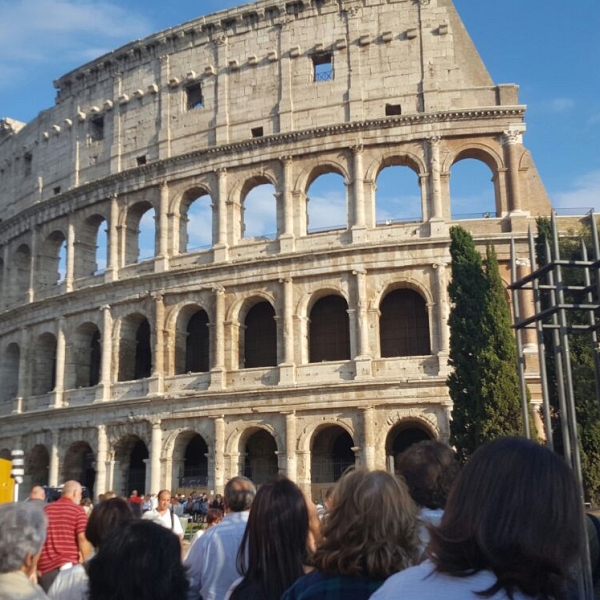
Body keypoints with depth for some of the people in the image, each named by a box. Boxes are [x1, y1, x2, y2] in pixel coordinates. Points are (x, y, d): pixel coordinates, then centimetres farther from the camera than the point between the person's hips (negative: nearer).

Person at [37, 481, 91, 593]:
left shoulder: (45, 509, 12)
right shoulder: (78, 510, -4)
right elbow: (82, 538, -14)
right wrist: (85, 562, -3)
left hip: (44, 566, 4)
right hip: (68, 565, -4)